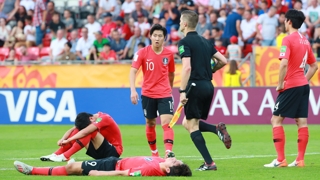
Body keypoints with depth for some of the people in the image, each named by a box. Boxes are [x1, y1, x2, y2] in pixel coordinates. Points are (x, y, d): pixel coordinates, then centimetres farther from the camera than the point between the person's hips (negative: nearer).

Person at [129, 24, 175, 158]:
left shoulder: (169, 54, 0)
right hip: (148, 94, 0)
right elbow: (133, 71, -15)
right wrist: (133, 90, -28)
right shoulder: (142, 53, -7)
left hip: (164, 94, 0)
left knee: (166, 123, -16)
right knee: (150, 123, 12)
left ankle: (169, 154, -27)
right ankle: (154, 153, 30)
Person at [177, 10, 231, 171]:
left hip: (195, 85, -8)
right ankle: (217, 129, -5)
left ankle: (209, 163, -9)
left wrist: (182, 91, -19)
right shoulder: (205, 41, 15)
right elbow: (223, 61, 15)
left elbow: (187, 67, -20)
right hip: (208, 86, 8)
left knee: (191, 125, -1)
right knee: (188, 123, 19)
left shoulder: (185, 42, -8)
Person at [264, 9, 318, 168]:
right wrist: (304, 80, 18)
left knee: (276, 119, -2)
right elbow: (314, 66, 19)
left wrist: (280, 83, -14)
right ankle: (300, 159, 4)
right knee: (302, 121, 5)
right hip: (303, 85, 8)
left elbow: (284, 63, -23)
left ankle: (280, 160, -7)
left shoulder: (288, 40, -12)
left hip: (291, 85, -8)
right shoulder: (305, 41, 12)